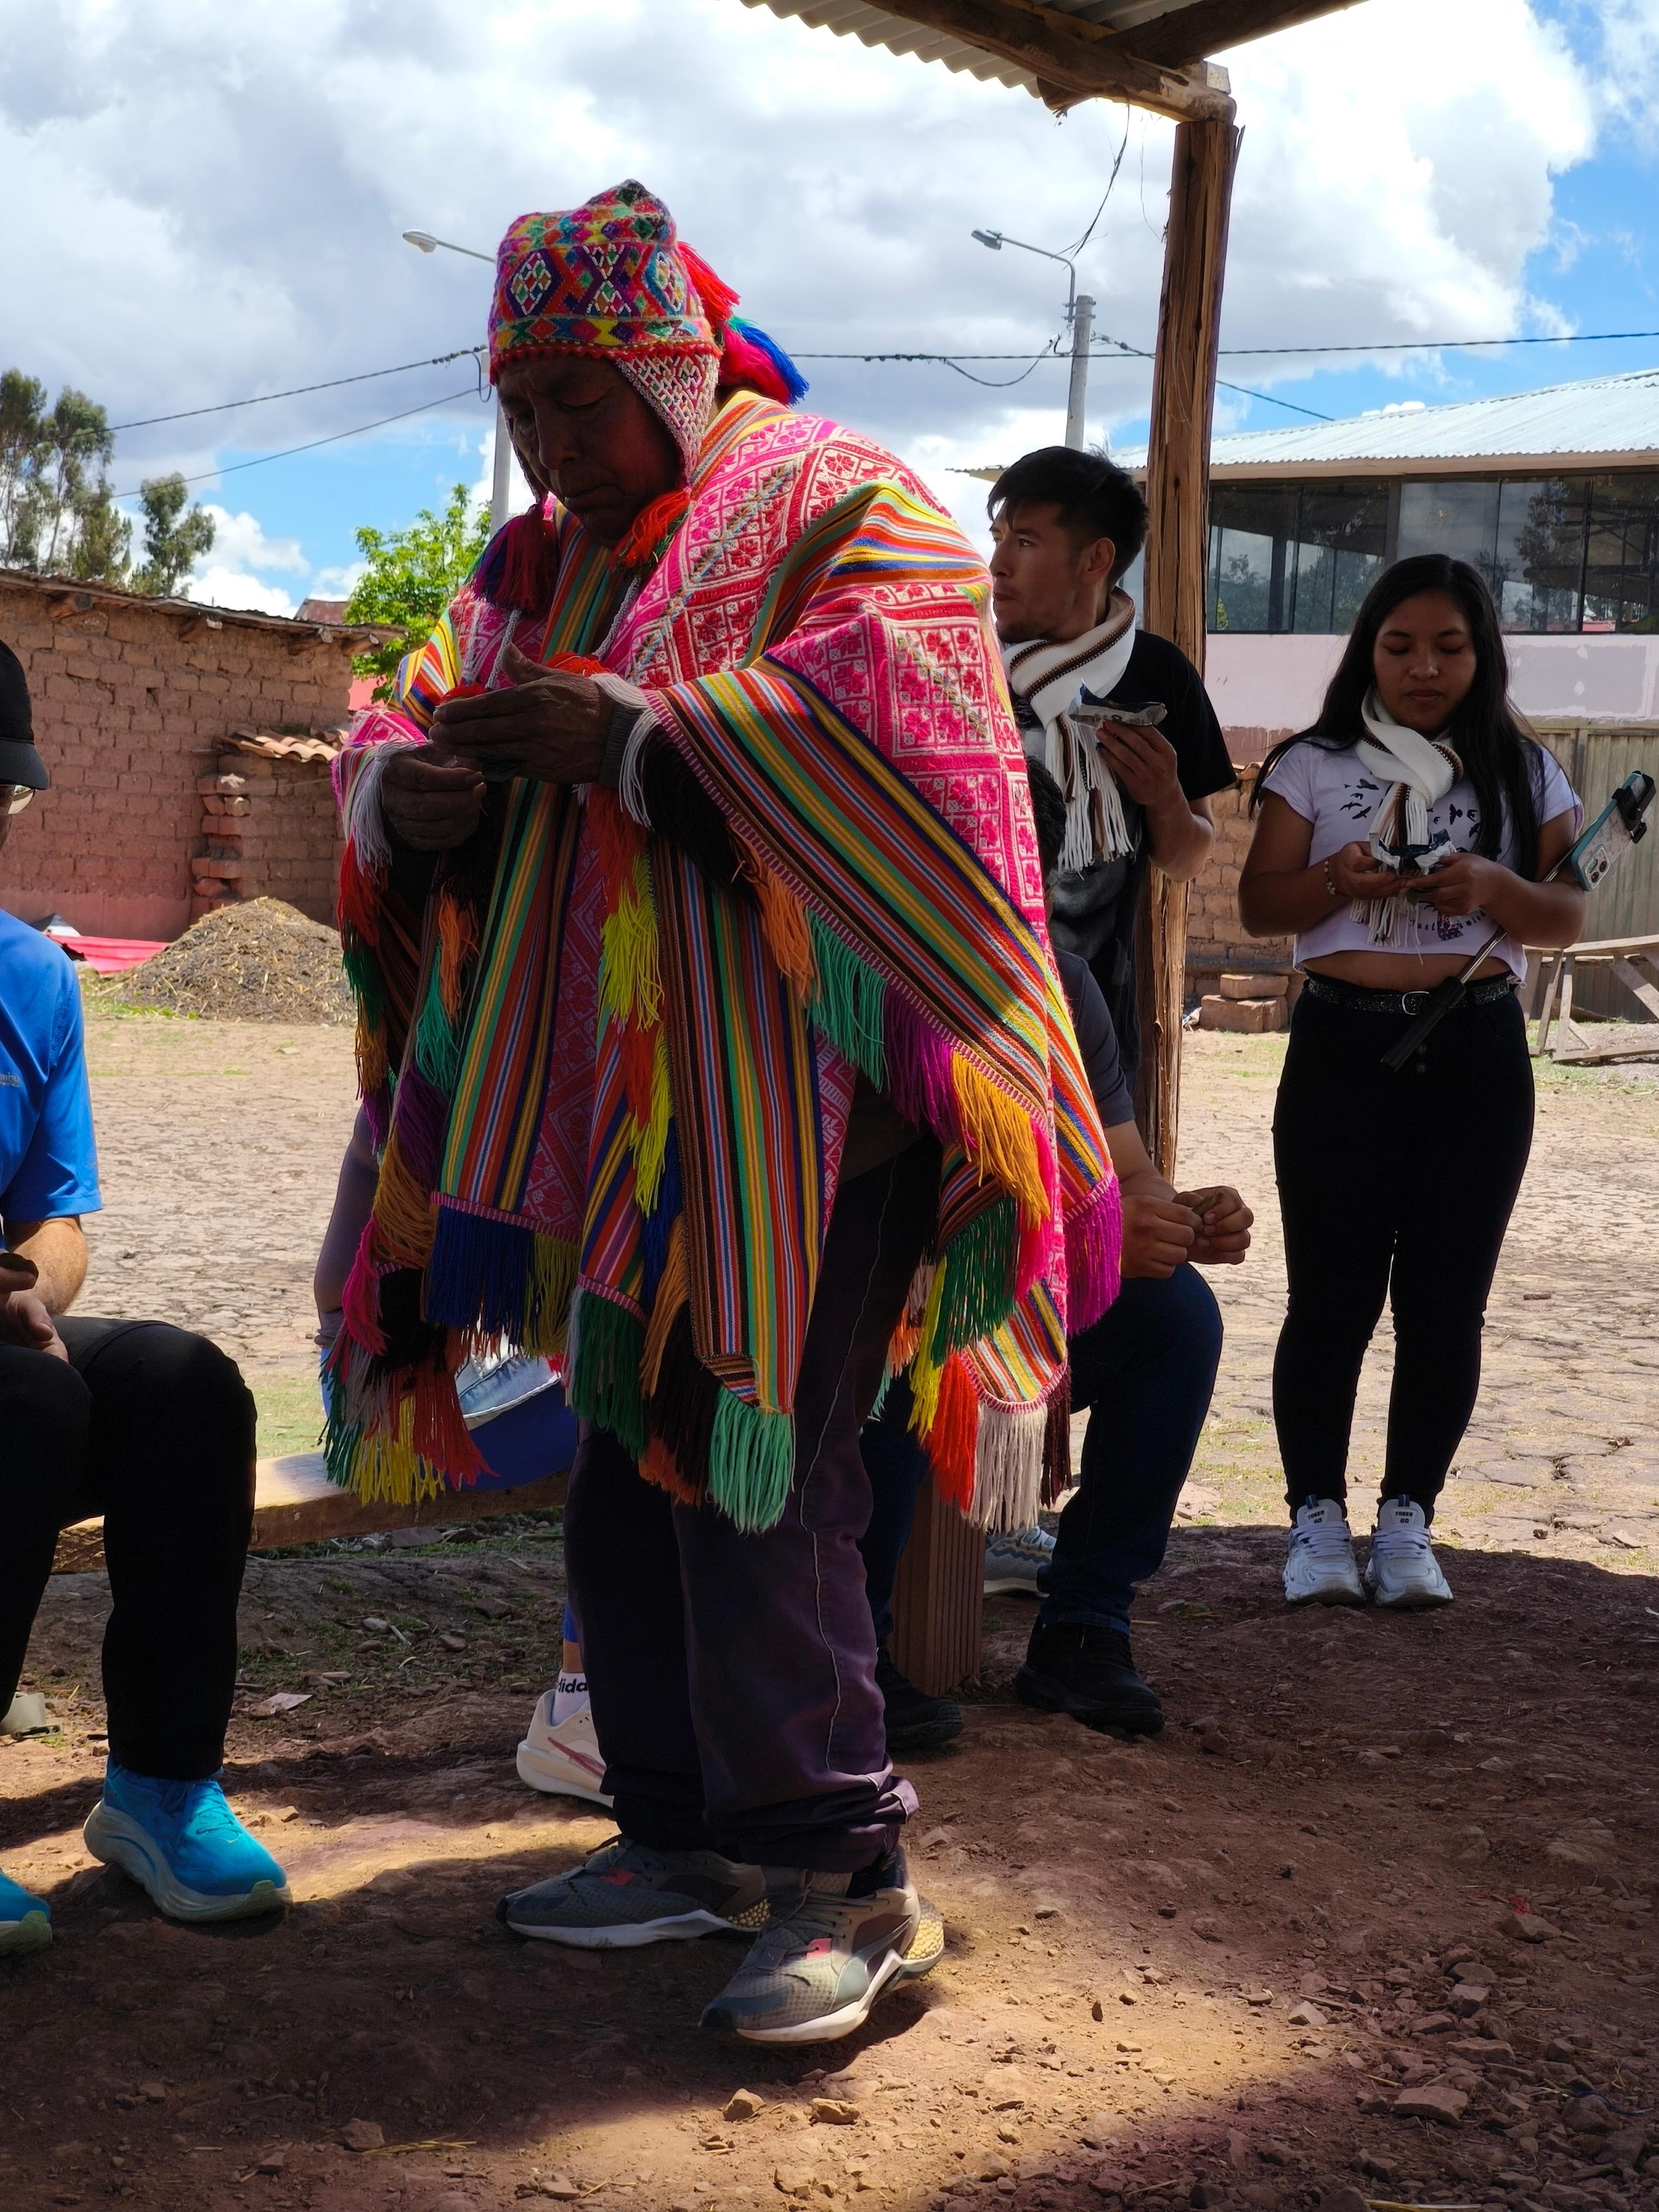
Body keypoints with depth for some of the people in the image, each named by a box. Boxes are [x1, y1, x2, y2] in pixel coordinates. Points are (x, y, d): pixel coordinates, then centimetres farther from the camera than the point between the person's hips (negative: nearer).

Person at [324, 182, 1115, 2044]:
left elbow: (899, 710, -18)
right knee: (630, 1473, 9)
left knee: (753, 1481, -11)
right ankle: (691, 1834, 20)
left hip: (802, 1087, -7)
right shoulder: (543, 563, 20)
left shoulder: (837, 507, -1)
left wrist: (624, 735, -23)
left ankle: (843, 1871, -1)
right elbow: (411, 719, 15)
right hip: (622, 1101, 7)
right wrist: (407, 787, -10)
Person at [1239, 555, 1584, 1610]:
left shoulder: (1524, 772, 7)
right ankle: (1318, 1520, 10)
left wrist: (1495, 885, -15)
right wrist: (1337, 880, -18)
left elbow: (1569, 916, 5)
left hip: (1477, 1055, 1)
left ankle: (1408, 1520, 14)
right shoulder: (1315, 764, 4)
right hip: (1344, 1047, -1)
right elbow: (1259, 903, 2)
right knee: (1332, 1297, -2)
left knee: (1446, 1302, 3)